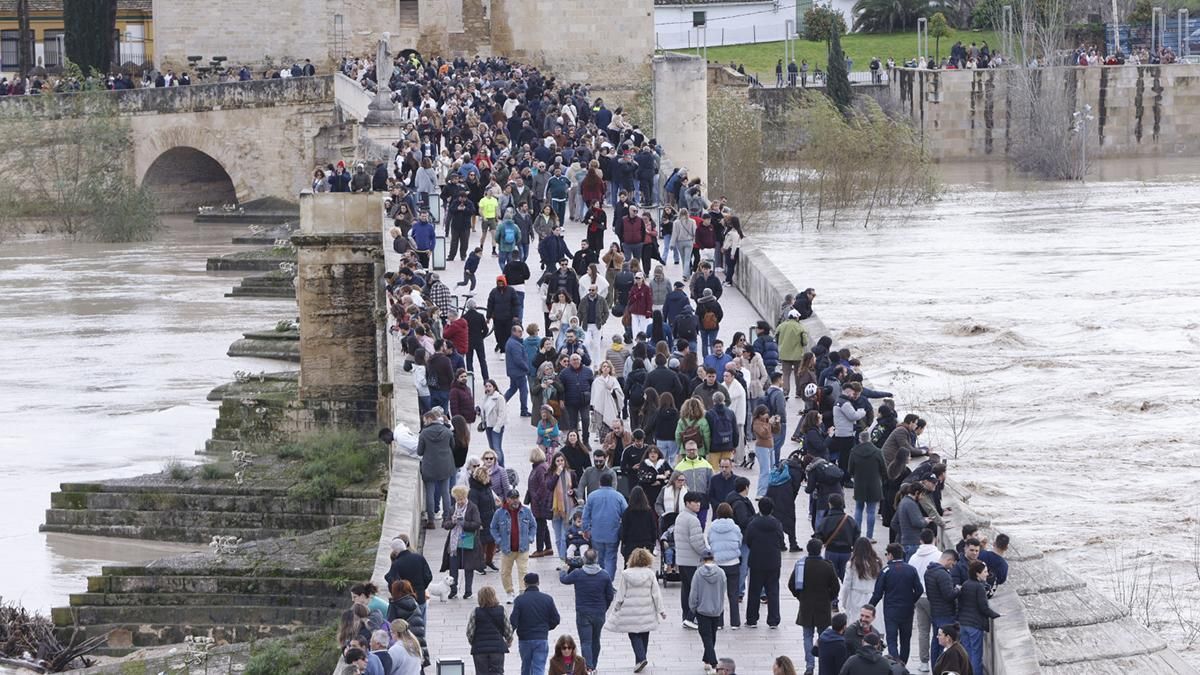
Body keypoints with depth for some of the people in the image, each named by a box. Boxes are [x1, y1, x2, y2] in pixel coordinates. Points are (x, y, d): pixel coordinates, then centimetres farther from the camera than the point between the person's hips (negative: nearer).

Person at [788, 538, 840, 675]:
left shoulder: (800, 564, -6)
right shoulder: (827, 566, -11)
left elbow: (791, 584, -1)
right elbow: (836, 587, -7)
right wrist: (830, 598, 12)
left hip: (806, 606, 1)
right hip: (823, 607, -1)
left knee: (808, 636, 9)